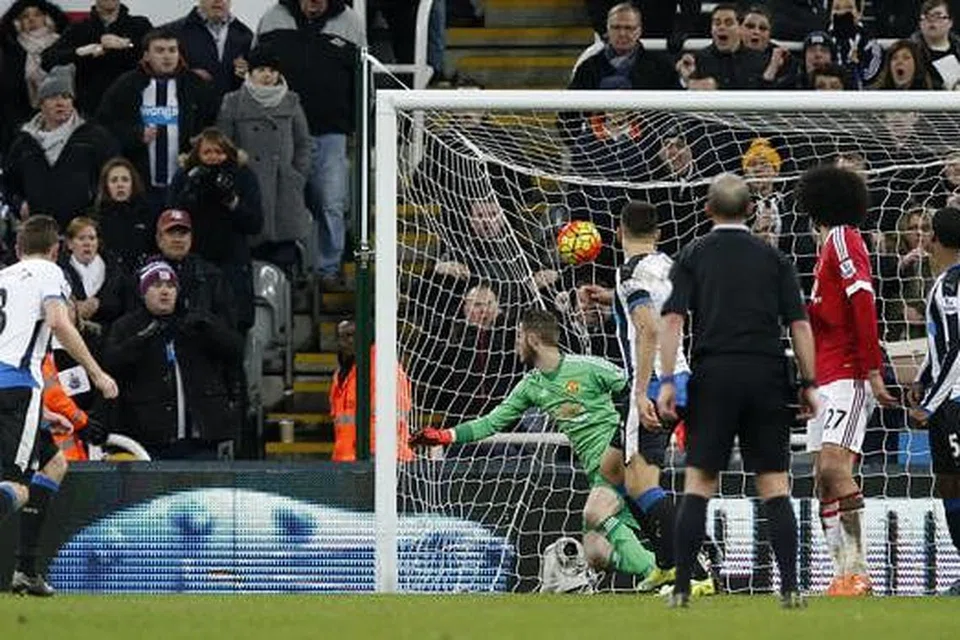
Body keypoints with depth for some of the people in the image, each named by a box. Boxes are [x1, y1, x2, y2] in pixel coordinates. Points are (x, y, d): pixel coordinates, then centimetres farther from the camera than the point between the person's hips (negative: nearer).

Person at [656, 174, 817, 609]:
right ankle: (790, 587, -3)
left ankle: (681, 587, -4)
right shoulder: (772, 258, 9)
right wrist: (808, 385, 7)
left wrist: (666, 381, -6)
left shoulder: (693, 257, 7)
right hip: (767, 377, 1)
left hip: (713, 376, -1)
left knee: (699, 482, 2)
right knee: (774, 484, 4)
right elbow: (799, 324, 4)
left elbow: (672, 319, -4)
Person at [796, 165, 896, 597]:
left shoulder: (842, 238, -7)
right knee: (824, 479, 4)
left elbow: (863, 305, -17)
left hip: (848, 376, -10)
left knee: (834, 467, -21)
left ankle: (856, 569, -23)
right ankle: (844, 576, 3)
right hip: (827, 378, 10)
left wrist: (872, 371, -22)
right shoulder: (832, 246, 22)